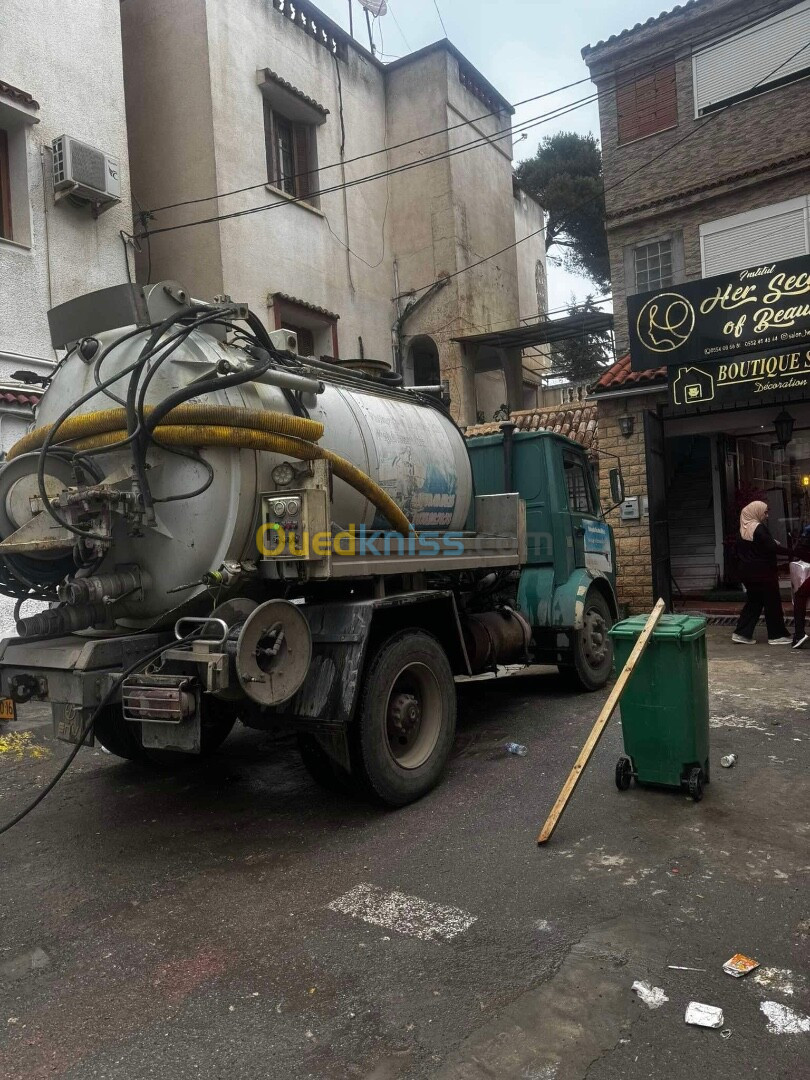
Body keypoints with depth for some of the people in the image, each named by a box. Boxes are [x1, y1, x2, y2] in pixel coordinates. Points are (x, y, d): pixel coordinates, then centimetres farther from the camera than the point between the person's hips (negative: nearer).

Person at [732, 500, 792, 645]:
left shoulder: (743, 530, 9)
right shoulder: (759, 528, -16)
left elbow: (739, 552, 16)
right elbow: (772, 548, -22)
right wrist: (791, 551, -13)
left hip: (748, 572, 8)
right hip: (763, 572, -8)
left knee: (753, 602, 13)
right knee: (772, 602, 3)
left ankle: (742, 633, 9)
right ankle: (777, 635, 11)